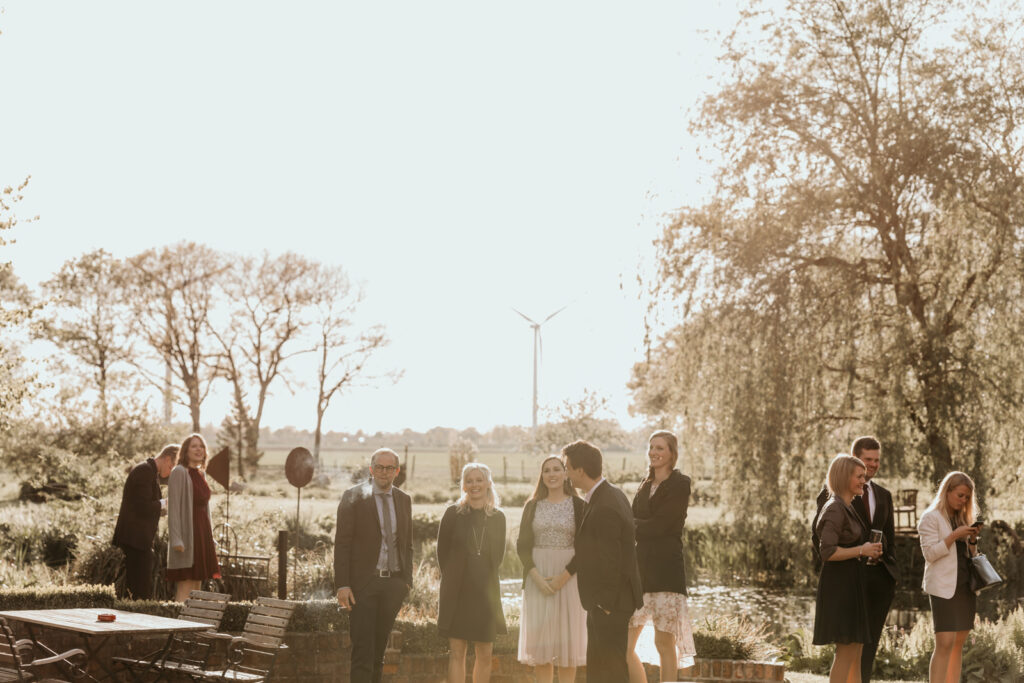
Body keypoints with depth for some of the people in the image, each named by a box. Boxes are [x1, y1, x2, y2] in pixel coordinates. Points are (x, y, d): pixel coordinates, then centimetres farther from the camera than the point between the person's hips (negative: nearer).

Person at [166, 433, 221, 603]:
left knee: (197, 583, 8)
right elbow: (173, 506, -14)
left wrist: (209, 536, 18)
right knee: (185, 585, -10)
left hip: (202, 532, 8)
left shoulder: (201, 474, 15)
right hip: (187, 532, -8)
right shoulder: (179, 472, -9)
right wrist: (176, 539, -21)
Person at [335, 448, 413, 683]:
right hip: (363, 583, -4)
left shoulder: (404, 500, 12)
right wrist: (342, 585, -12)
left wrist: (407, 580, 9)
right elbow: (342, 543, -6)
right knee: (362, 648, -8)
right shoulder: (353, 497, -3)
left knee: (380, 645, 9)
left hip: (394, 584, 4)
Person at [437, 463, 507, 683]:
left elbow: (498, 554, 13)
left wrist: (484, 576, 8)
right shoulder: (453, 514, -1)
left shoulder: (498, 517, 7)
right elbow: (442, 551, 4)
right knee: (456, 653, -4)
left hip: (486, 591, 2)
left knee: (484, 655, 4)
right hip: (457, 592, -2)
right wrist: (454, 578, 7)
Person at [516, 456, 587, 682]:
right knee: (539, 638, 1)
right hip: (538, 577, 2)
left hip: (569, 577, -2)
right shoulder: (533, 506, 9)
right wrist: (536, 576, -10)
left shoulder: (578, 505, 1)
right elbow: (522, 544, 5)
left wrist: (563, 577, -12)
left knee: (567, 640, -1)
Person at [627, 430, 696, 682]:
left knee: (664, 642, -3)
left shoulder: (680, 484, -3)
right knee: (624, 644, 1)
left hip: (665, 570, -7)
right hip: (639, 567, 7)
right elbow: (634, 527, 15)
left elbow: (658, 526, -10)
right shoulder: (645, 486, 19)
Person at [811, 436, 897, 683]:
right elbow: (818, 533, -4)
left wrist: (892, 570, 11)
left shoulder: (883, 495, 17)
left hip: (879, 573, 6)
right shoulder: (834, 490, -2)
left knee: (871, 640, 7)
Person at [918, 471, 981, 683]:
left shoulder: (963, 518, 17)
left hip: (965, 586, 7)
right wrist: (955, 535, -17)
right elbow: (930, 553, -13)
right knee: (945, 643, -15)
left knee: (959, 644, 5)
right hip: (943, 586, -7)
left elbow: (971, 555, 19)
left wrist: (973, 538, 0)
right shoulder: (931, 518, -4)